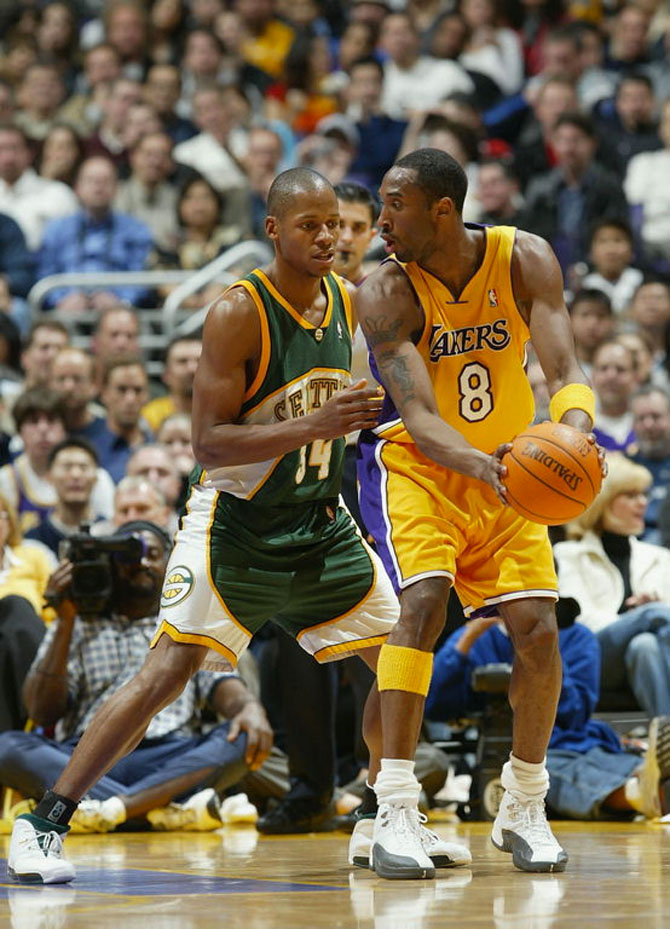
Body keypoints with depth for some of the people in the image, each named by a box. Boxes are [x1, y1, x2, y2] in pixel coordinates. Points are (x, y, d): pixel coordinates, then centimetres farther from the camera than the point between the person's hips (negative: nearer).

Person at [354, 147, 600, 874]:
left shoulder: (524, 261, -15)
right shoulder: (387, 294, -21)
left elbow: (563, 369, -23)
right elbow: (418, 418, -28)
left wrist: (573, 428, -46)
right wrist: (477, 464, -48)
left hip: (505, 467, 3)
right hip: (418, 466, -3)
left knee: (537, 627, -6)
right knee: (421, 602, -25)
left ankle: (523, 809, 12)